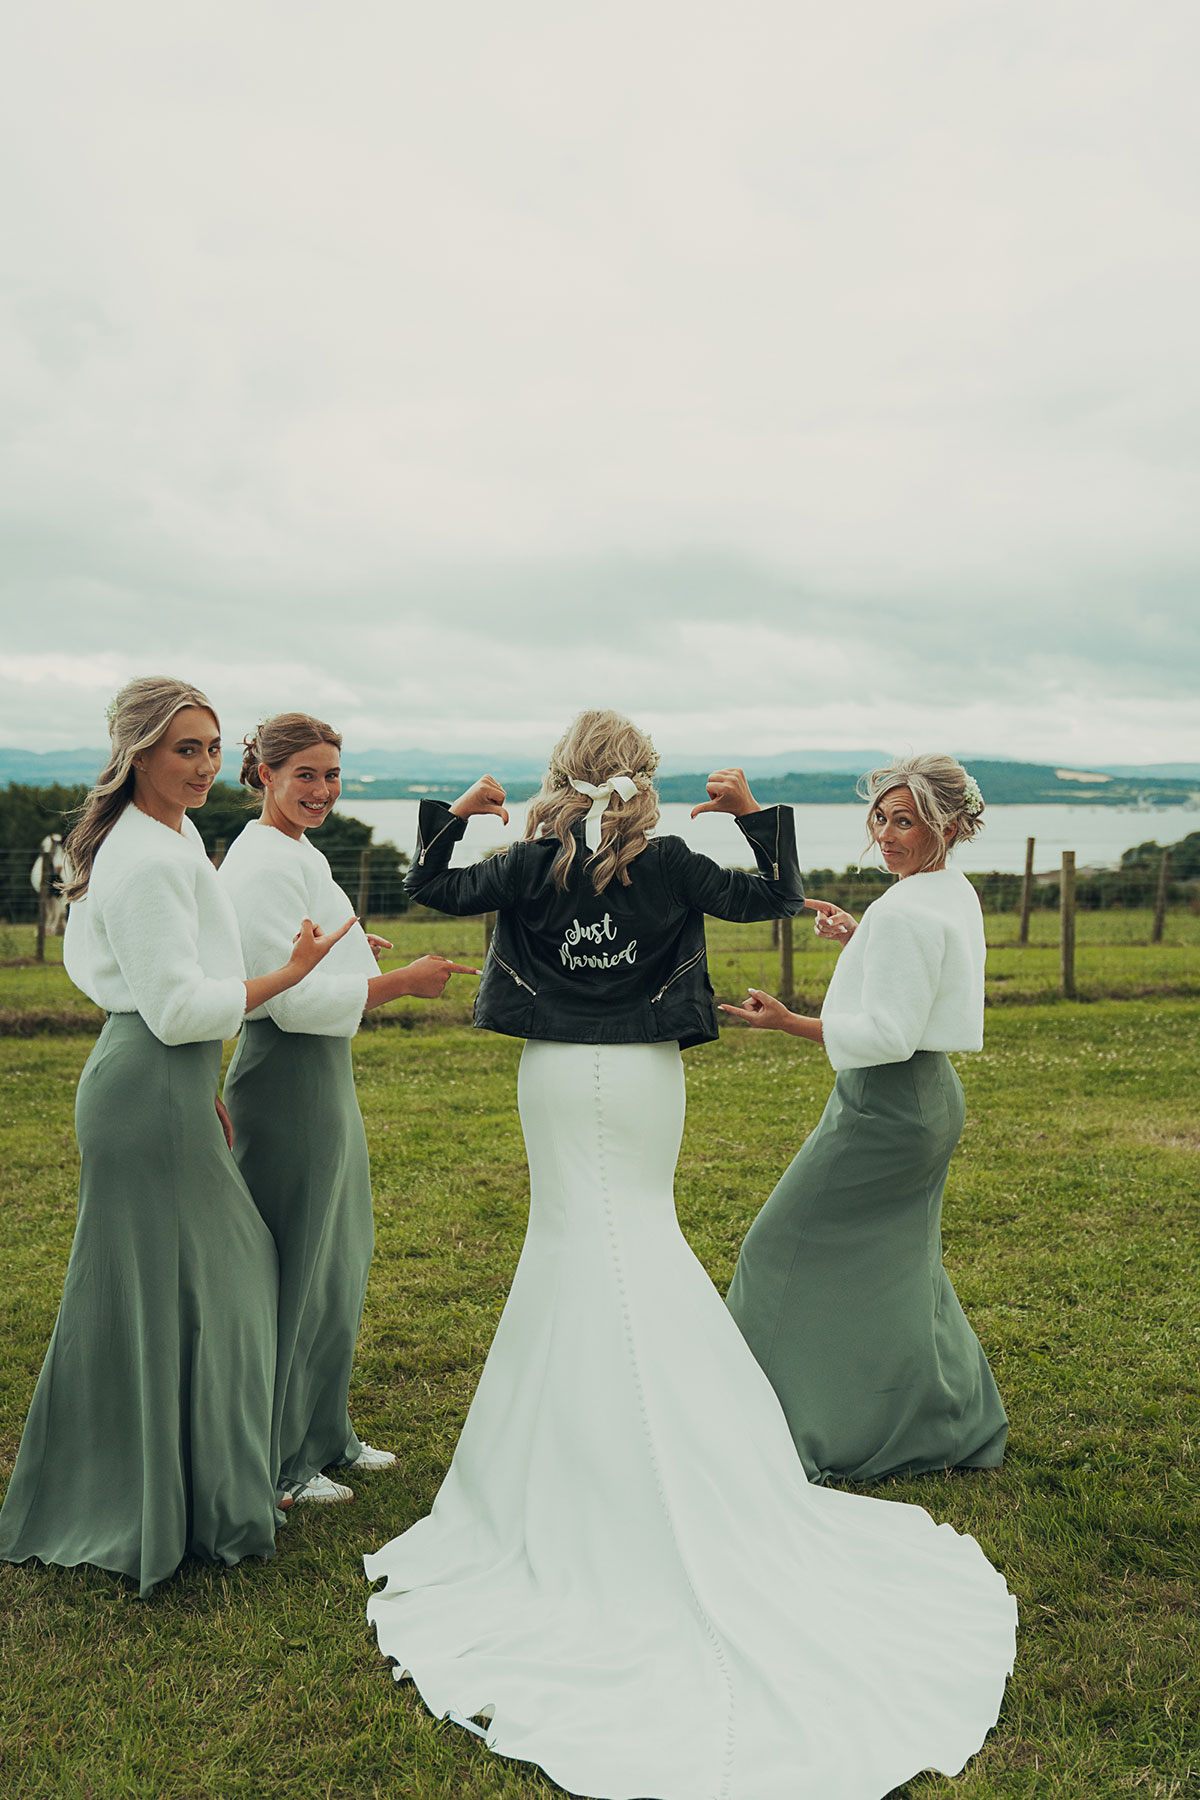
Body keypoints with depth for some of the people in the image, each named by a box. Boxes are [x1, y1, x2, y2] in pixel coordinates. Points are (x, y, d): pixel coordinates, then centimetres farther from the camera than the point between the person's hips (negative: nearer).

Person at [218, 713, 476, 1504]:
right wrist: (403, 980, -19)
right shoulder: (263, 862, -18)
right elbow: (293, 999, -23)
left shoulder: (295, 855, 13)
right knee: (292, 1270, 1)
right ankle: (276, 1462, 17)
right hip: (289, 1077, -10)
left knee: (336, 1262, 18)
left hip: (322, 1074, 11)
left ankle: (324, 1433, 34)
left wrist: (344, 949, 24)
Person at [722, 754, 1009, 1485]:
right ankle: (953, 1424, 33)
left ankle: (807, 1429, 15)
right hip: (931, 1096, 10)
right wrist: (859, 939, 15)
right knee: (900, 1263, 21)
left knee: (795, 1247, 3)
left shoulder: (906, 911, -22)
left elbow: (888, 1036, -24)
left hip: (887, 1105, -10)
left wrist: (789, 1022, -25)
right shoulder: (956, 895, 8)